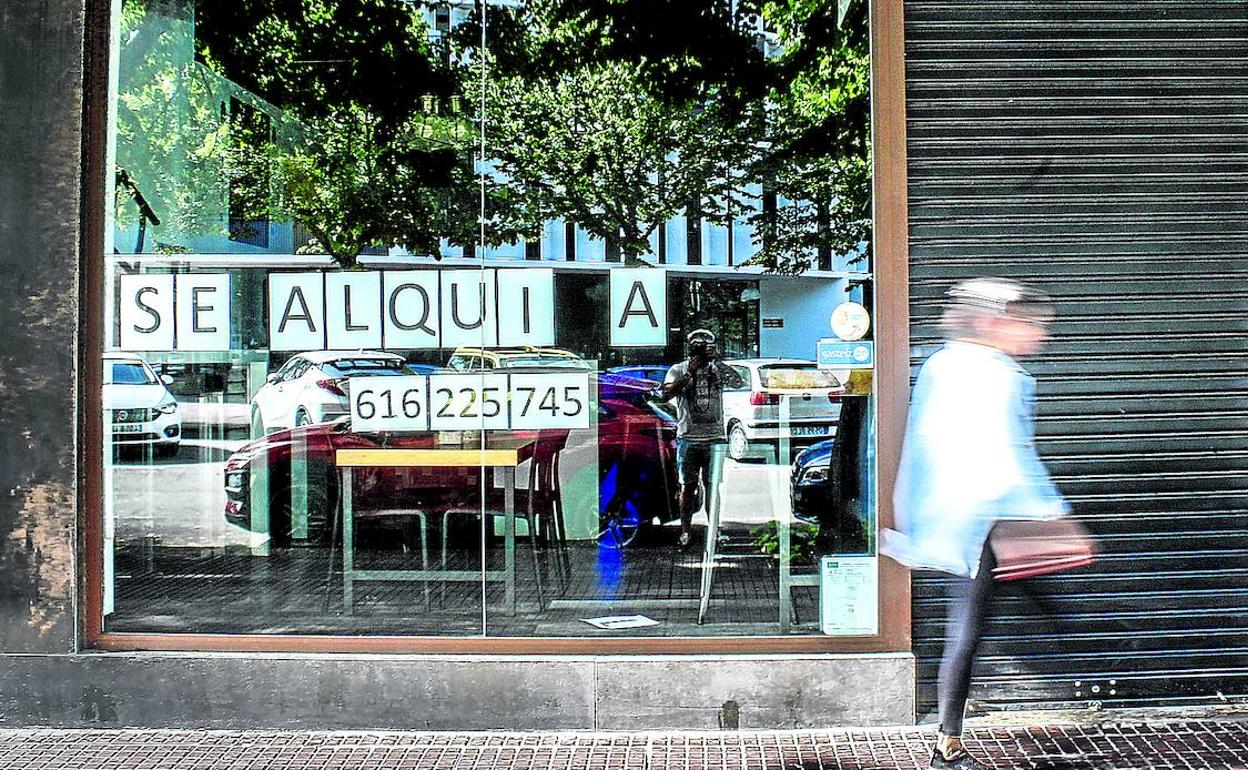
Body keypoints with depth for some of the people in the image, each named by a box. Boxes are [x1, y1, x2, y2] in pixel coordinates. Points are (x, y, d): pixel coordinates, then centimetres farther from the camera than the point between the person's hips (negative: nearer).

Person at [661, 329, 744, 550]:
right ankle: (685, 532, 10)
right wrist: (688, 374, -18)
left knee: (712, 487, 4)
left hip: (714, 439, 0)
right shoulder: (678, 370, 2)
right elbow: (667, 394, -12)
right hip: (687, 438, 0)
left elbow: (739, 383, -13)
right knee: (687, 486, 5)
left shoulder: (718, 370, 4)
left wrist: (717, 361, -19)